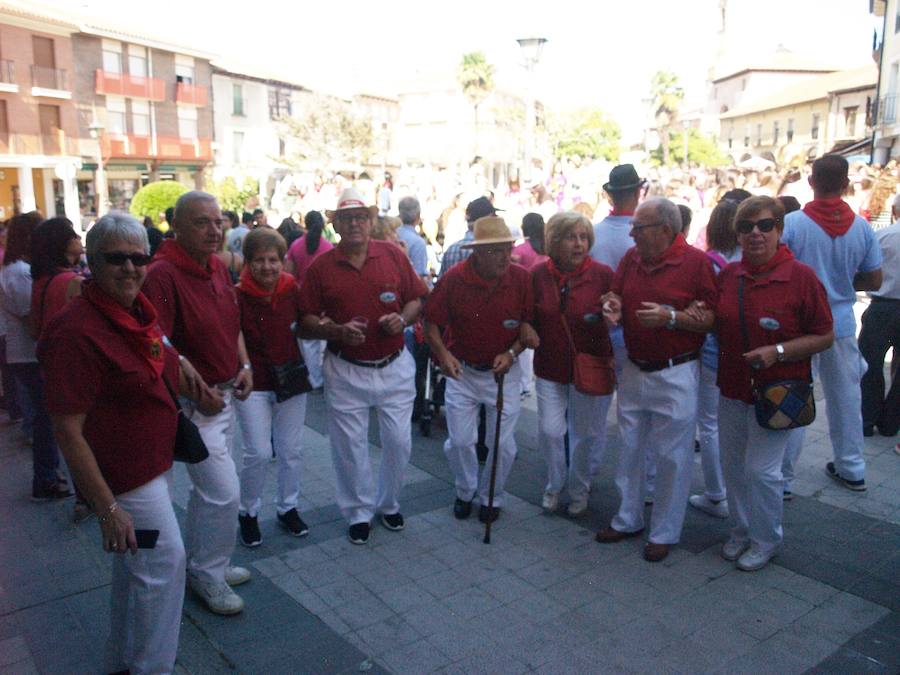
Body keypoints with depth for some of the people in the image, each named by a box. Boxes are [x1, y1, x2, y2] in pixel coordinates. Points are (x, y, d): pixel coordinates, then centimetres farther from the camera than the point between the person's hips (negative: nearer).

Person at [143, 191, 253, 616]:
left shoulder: (218, 269, 7)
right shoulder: (162, 275, -21)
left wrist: (244, 365, 5)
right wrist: (197, 392, -23)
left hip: (223, 395, 9)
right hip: (193, 401, -9)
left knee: (207, 488, 21)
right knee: (224, 492, -6)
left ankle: (200, 563, 39)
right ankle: (208, 574, 16)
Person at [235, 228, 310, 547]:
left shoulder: (292, 290, -4)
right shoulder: (238, 296, -15)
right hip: (253, 386, -3)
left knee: (291, 450, 12)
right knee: (259, 453, -3)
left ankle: (288, 508, 32)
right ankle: (248, 512, 21)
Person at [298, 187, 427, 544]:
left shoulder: (393, 254, 0)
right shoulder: (320, 266, -3)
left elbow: (417, 298, 7)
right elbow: (307, 320, -3)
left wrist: (403, 318, -13)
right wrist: (337, 331, -20)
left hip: (394, 366, 1)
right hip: (346, 370, -1)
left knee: (399, 441, 9)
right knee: (350, 445, 8)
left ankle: (389, 503, 34)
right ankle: (359, 512, 29)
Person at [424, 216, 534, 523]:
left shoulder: (521, 278, -12)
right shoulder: (454, 278, -14)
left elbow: (531, 324, -2)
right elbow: (431, 322, -5)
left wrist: (512, 353, -15)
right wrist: (443, 353, -20)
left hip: (503, 371, 0)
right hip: (462, 371, 0)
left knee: (504, 443, 5)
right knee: (459, 441, 6)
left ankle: (491, 496, 32)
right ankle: (465, 491, 35)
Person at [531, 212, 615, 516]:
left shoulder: (602, 274, -11)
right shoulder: (538, 274, -4)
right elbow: (529, 319, 7)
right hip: (550, 367, 1)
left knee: (585, 434, 11)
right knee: (550, 431, 0)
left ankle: (579, 492, 34)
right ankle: (554, 486, 28)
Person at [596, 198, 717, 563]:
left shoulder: (696, 262, -12)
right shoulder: (631, 258, 5)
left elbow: (713, 319, -13)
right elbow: (616, 295, 17)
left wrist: (671, 317, -25)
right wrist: (613, 304, -6)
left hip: (675, 375, -6)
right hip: (634, 370, 6)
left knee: (672, 457, 4)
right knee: (629, 449, 16)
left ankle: (664, 533, 21)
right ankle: (628, 518, 33)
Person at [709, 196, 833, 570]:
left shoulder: (801, 277, -12)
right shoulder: (728, 274, 3)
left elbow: (825, 336, -9)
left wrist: (777, 351, -21)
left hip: (776, 391, -5)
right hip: (732, 387, 5)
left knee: (761, 469, -1)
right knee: (733, 465, 14)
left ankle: (765, 540, 22)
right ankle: (740, 530, 35)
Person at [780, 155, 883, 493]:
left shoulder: (792, 223, -14)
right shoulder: (862, 227, -2)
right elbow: (874, 280, 4)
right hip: (842, 323, 4)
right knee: (846, 396, 17)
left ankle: (782, 477, 12)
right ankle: (851, 468, 32)